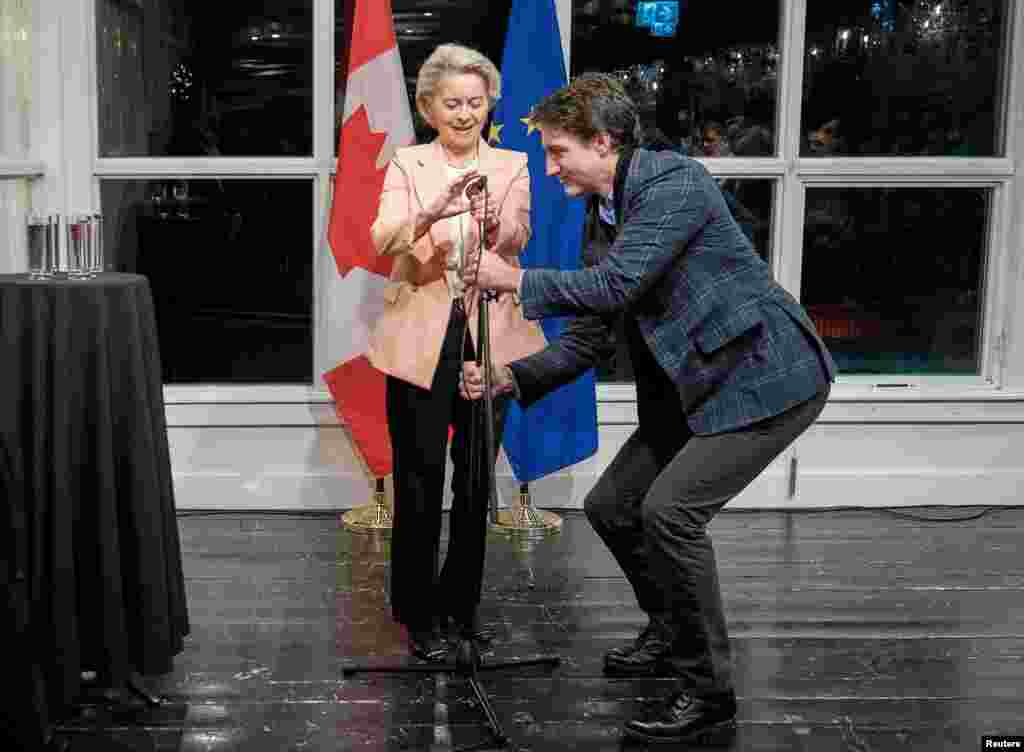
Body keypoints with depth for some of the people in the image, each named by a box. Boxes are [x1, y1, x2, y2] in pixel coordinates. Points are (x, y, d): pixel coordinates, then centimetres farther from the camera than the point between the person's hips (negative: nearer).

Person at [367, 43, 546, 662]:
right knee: (420, 480, 0)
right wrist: (435, 209, -34)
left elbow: (518, 239, -14)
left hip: (490, 336, 2)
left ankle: (461, 601, 26)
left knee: (477, 478, 11)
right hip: (422, 338, -2)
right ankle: (419, 614, 13)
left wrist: (494, 222, -37)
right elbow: (383, 240, -15)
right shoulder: (407, 165, 3)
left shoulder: (511, 166, 5)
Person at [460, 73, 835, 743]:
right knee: (611, 506, 9)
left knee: (670, 510, -19)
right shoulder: (613, 215, 11)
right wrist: (508, 377, -4)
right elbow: (586, 341, 10)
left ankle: (708, 693, -5)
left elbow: (615, 284, -25)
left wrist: (517, 280, -14)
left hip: (767, 375, -9)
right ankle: (672, 630, 32)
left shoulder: (676, 180, -16)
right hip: (697, 384, 9)